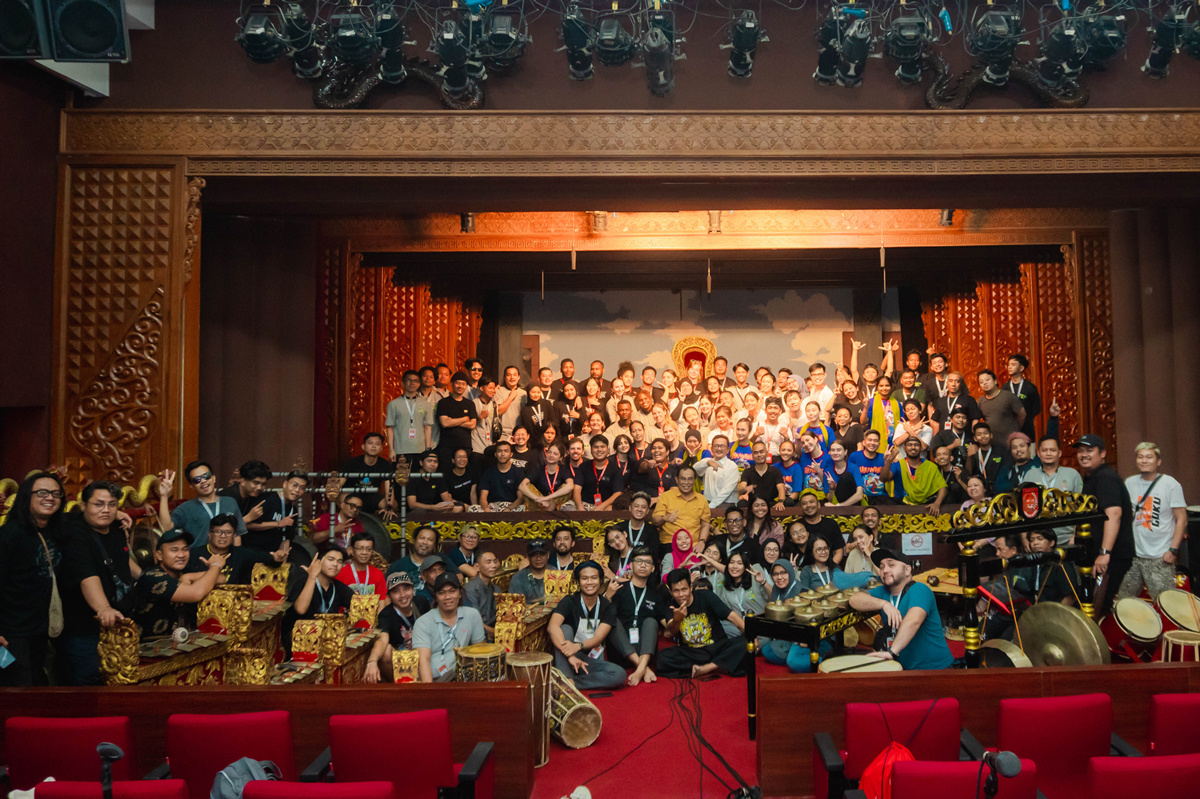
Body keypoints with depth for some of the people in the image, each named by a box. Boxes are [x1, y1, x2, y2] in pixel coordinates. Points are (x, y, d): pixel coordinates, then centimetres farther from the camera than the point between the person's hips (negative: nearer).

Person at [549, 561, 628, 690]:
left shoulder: (607, 608, 1)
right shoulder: (569, 602, -6)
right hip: (565, 660, -2)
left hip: (592, 661, 2)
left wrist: (578, 646, -34)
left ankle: (571, 682, -25)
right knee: (565, 629, -28)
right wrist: (570, 655, -40)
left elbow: (598, 638, -12)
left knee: (619, 674, -26)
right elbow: (552, 626, -25)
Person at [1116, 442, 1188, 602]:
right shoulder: (1130, 483, 8)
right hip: (1133, 554, 4)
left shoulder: (1170, 485, -5)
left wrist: (1173, 550, -12)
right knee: (1123, 601, 9)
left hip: (1159, 558, -4)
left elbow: (1181, 519, -5)